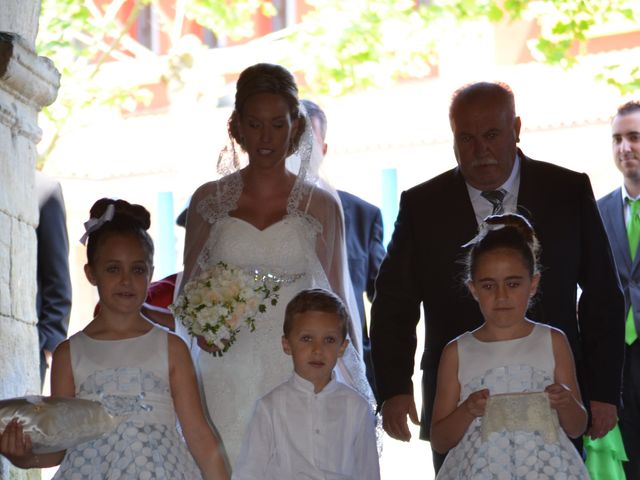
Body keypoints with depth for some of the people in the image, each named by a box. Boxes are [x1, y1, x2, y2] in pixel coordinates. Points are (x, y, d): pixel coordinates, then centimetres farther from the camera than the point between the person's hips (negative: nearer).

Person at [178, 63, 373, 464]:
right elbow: (190, 289, 15)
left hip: (300, 378, -1)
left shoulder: (321, 205, 4)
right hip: (228, 381, 1)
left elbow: (335, 299, 9)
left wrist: (352, 386, 6)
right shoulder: (209, 201, 6)